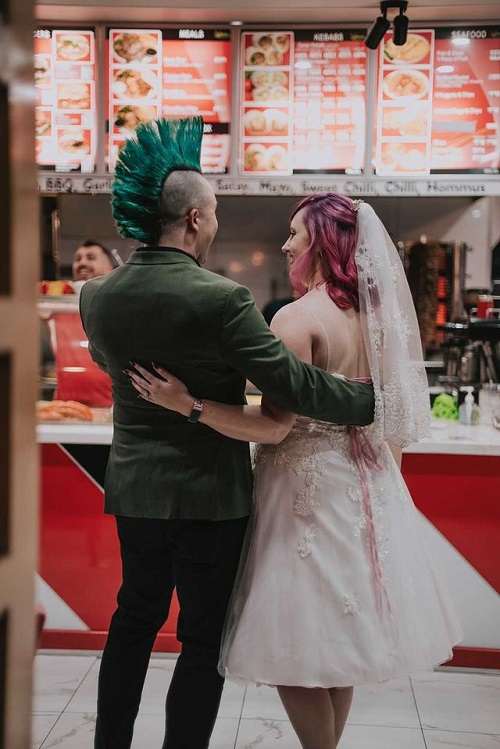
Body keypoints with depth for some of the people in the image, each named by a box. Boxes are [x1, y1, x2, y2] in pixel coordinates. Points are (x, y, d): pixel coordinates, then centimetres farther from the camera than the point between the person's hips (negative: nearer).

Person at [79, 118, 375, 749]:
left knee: (134, 619, 23)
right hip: (208, 495, -6)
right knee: (204, 639, 11)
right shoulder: (219, 298, -21)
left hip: (134, 491, 6)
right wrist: (372, 400, -7)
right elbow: (293, 385, -19)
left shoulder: (96, 296, -2)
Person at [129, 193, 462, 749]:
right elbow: (391, 416, 11)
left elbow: (274, 427, -22)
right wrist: (384, 478, 22)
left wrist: (186, 402, -23)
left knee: (294, 645, 5)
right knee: (338, 642, 19)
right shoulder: (373, 315, 5)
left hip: (310, 490, -8)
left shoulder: (299, 317, -18)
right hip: (364, 492, 9)